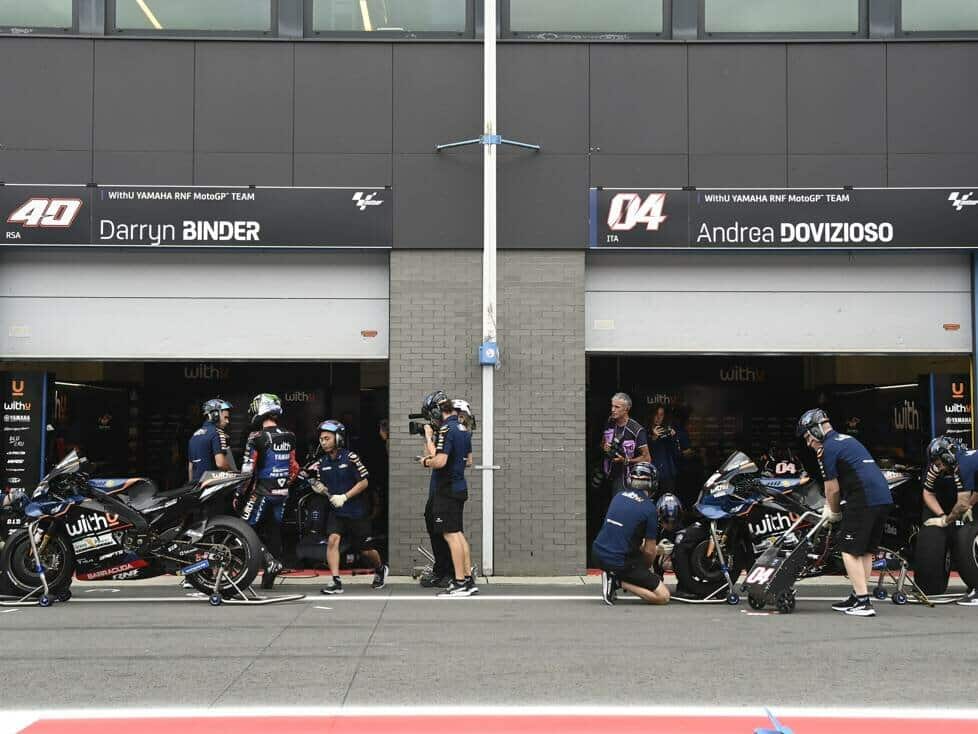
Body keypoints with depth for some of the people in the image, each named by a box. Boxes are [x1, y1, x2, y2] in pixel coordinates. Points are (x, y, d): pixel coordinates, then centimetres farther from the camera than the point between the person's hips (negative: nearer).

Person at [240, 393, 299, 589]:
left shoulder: (257, 437, -12)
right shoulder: (289, 437, 7)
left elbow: (247, 470, -13)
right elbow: (294, 468, 12)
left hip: (262, 492, -7)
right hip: (282, 493, 7)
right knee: (274, 531, 12)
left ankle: (270, 561, -13)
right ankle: (268, 580, 15)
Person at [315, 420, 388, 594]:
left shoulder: (350, 457, -13)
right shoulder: (322, 462, 3)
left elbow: (364, 482, -12)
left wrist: (344, 497, -20)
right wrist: (319, 488, -10)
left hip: (357, 511, -4)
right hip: (337, 512, 4)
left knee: (365, 550, 9)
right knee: (332, 539, -21)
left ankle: (381, 569, 40)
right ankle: (336, 582, -19)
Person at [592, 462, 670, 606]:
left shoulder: (618, 496, 8)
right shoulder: (649, 509, -10)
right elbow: (649, 551, -7)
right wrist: (646, 567, 17)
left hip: (598, 552, 7)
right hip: (619, 561, -7)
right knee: (663, 597, -1)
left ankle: (610, 576, 14)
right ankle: (619, 582, -10)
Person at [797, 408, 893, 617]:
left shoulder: (828, 449, -4)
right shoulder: (848, 440, 25)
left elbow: (832, 489, -1)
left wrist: (834, 512, 14)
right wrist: (829, 507, 26)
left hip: (863, 502, -9)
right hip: (884, 498, 9)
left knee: (850, 551, -3)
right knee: (866, 550, 15)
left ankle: (863, 601, -8)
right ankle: (858, 597, 21)